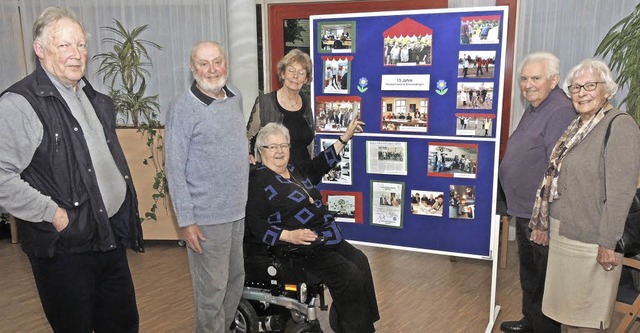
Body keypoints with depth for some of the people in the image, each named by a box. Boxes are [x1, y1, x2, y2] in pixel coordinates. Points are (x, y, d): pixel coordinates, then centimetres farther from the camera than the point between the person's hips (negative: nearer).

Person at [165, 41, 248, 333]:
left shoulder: (235, 97, 6)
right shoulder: (183, 108, -14)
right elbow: (175, 169, -15)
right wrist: (186, 221, -16)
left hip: (239, 210, 7)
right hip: (207, 217, -7)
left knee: (236, 281, 19)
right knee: (212, 291, 5)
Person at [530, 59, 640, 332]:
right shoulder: (576, 127, 12)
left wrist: (609, 243, -20)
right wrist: (543, 223, 17)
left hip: (590, 241, -8)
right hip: (562, 235, 8)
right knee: (566, 308, 18)